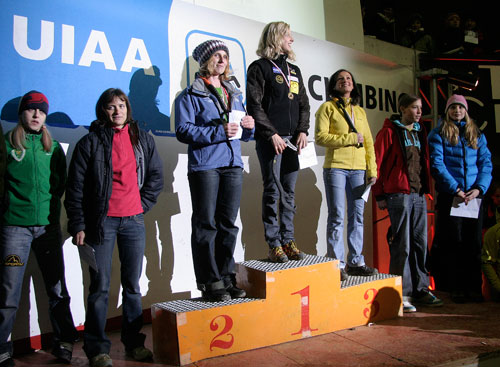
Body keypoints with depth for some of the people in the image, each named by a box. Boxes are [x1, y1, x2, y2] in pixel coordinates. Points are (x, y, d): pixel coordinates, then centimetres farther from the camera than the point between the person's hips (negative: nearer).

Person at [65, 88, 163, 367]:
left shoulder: (143, 139, 10)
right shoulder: (90, 142, 1)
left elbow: (156, 176, 16)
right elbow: (75, 187, -1)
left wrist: (143, 203, 5)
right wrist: (78, 225, -5)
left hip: (134, 221, 3)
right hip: (101, 221, -3)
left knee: (133, 284, 10)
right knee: (100, 287, 1)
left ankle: (134, 342, 23)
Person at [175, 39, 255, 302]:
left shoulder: (233, 93, 21)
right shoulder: (191, 94, 1)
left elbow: (242, 133, 24)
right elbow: (183, 130, -11)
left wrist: (248, 126, 1)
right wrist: (218, 132, -20)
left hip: (233, 165, 6)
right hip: (204, 166, -6)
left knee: (228, 224, 8)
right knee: (206, 225, -2)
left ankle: (226, 278, 18)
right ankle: (209, 283, 5)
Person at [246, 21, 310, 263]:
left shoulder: (294, 70, 21)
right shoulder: (260, 67, 2)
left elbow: (304, 104, 20)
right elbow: (255, 105, -7)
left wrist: (302, 130, 4)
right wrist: (272, 134, -14)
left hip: (292, 140, 6)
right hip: (270, 140, -6)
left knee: (289, 192, 6)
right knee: (273, 191, -4)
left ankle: (288, 241, 13)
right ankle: (274, 244, 2)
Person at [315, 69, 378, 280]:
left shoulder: (360, 111, 19)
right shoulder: (327, 107, 4)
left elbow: (368, 142, 16)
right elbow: (320, 137, -8)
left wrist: (372, 169, 8)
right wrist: (350, 138, -11)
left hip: (358, 169, 5)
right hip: (335, 167, -5)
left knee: (357, 216, 6)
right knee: (337, 217, -4)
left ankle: (355, 262, 15)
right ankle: (337, 264, 3)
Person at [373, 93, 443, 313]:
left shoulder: (420, 132, 18)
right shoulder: (389, 132, -3)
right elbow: (377, 163, -6)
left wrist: (426, 188, 13)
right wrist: (379, 195, -8)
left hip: (419, 194, 7)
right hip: (398, 194, -7)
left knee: (420, 243, 10)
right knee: (402, 245, -4)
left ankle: (420, 290, 20)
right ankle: (402, 293, 4)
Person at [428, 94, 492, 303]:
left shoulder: (477, 136, 15)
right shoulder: (438, 134, 4)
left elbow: (486, 164, 8)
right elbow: (437, 164, -6)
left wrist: (479, 188, -9)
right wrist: (455, 188, -14)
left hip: (474, 195, 4)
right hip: (449, 196, -3)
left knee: (474, 243, 5)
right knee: (453, 242, -1)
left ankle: (473, 288, 14)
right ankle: (455, 288, 8)